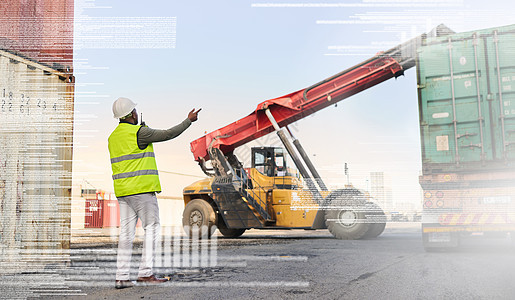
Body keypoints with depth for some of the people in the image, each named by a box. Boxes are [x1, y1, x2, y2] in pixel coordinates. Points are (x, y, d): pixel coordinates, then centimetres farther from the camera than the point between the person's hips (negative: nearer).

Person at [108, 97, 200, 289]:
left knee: (126, 233, 7)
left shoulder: (113, 137, 15)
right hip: (142, 189, -7)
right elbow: (168, 134, -6)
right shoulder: (139, 132, -9)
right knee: (152, 228, 1)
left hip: (122, 192, 8)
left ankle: (121, 277, 6)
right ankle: (145, 273, -2)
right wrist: (189, 120, 4)